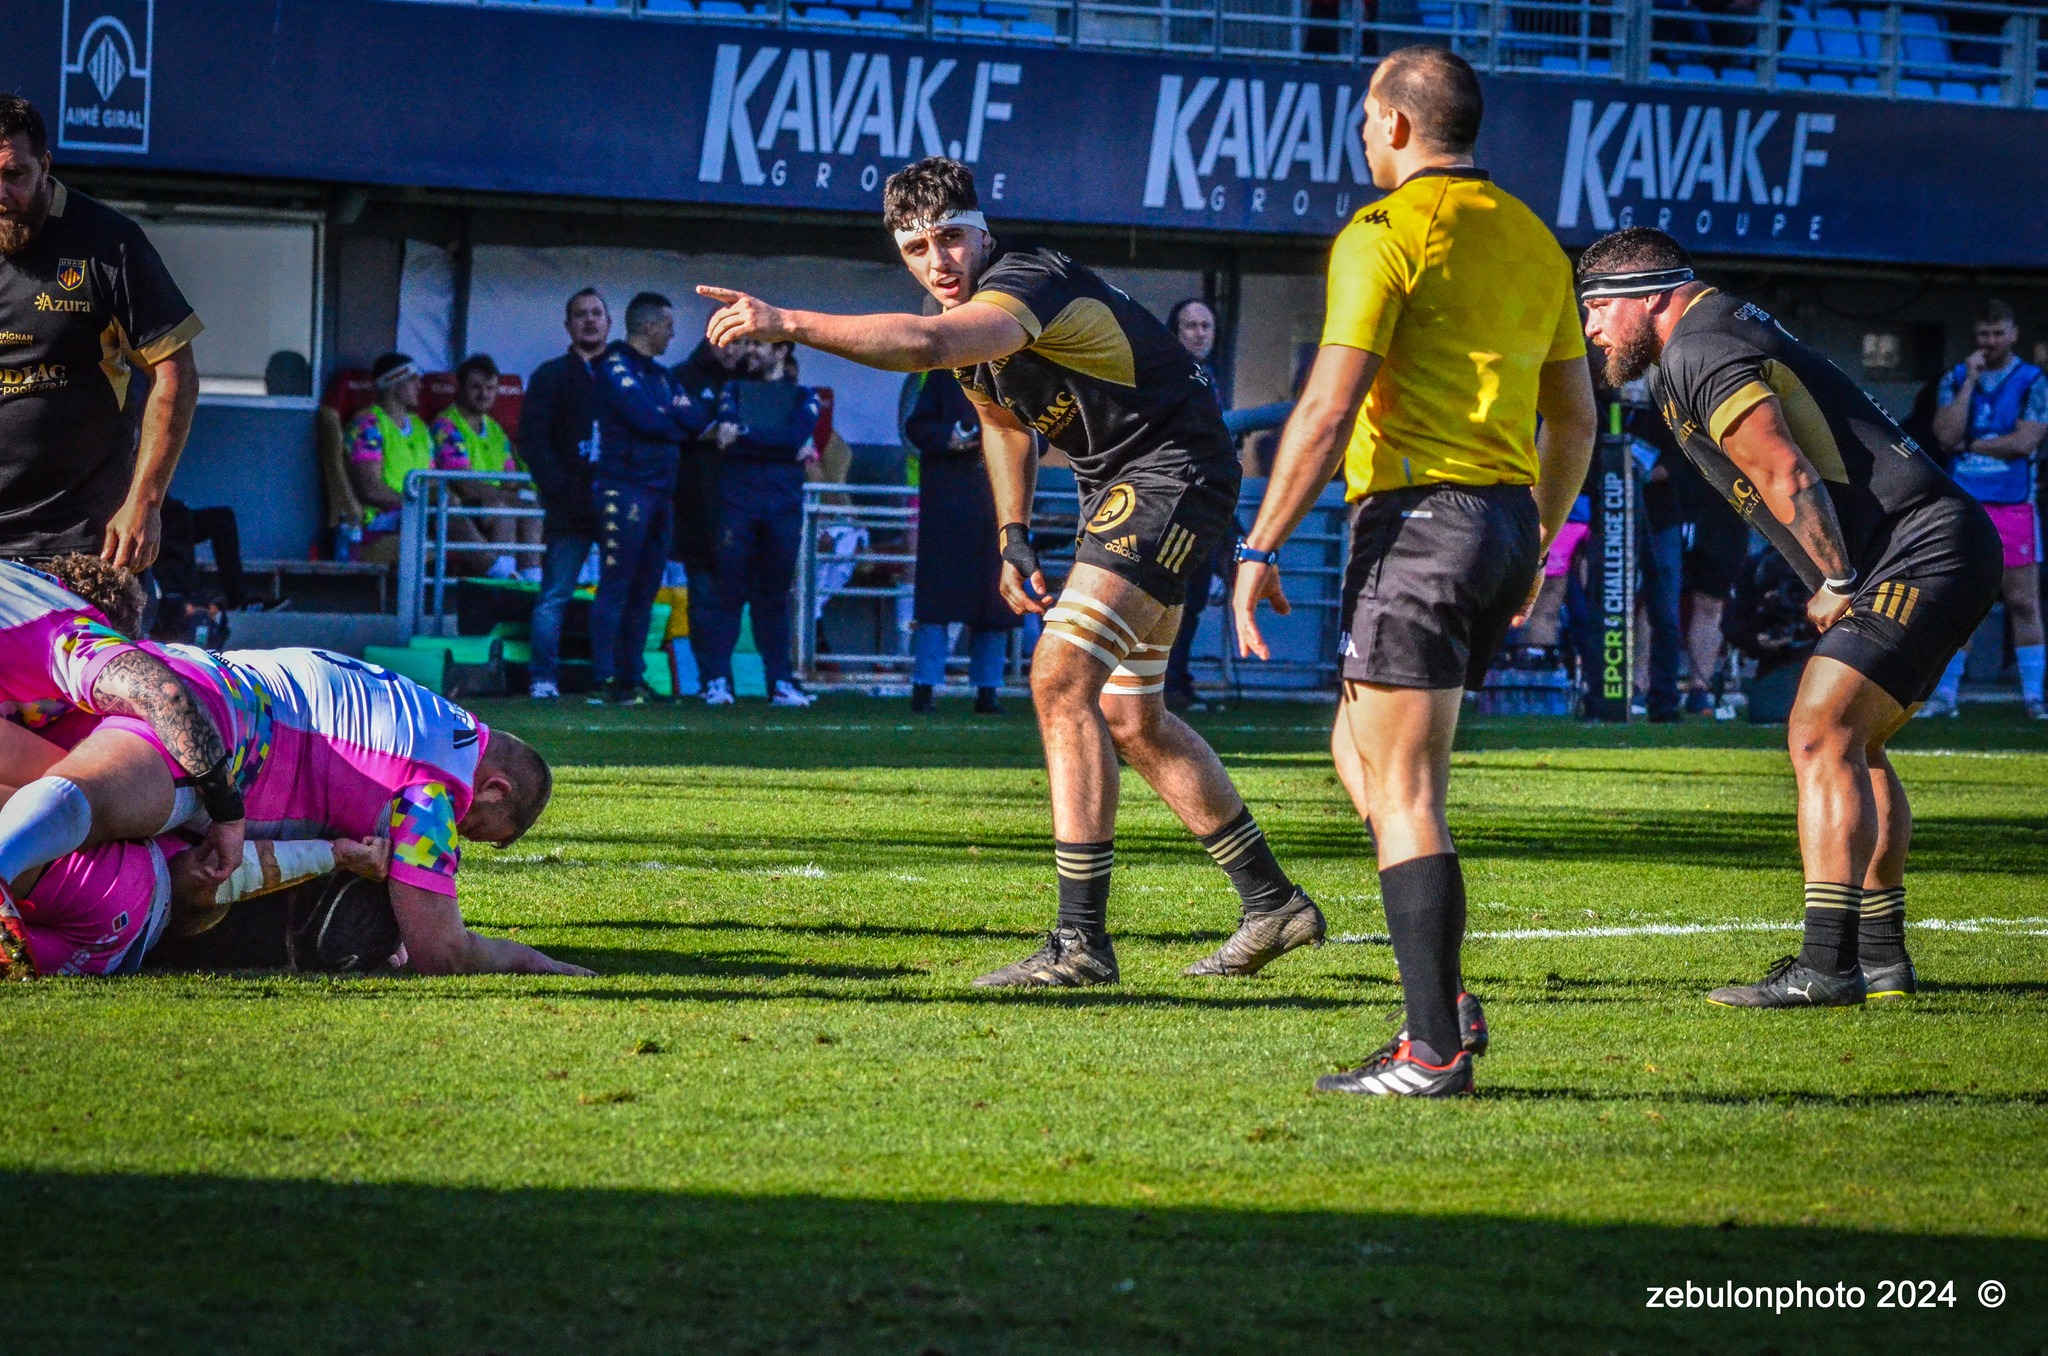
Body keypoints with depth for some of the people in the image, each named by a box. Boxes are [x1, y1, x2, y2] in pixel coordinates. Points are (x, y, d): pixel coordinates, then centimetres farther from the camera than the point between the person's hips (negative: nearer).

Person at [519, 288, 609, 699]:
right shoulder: (551, 376, 10)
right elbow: (532, 440, 3)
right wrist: (558, 490, -8)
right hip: (571, 510, -2)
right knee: (554, 596, -4)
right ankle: (543, 678, -3)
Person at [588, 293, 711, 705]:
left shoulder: (660, 375, 21)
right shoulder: (616, 368, -5)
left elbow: (698, 418, 9)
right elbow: (647, 419, -17)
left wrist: (670, 412, -10)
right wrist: (681, 426, 2)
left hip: (660, 490, 8)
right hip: (624, 488, -8)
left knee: (645, 590, 8)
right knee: (616, 586, -9)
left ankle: (633, 677, 11)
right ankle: (605, 680, -11)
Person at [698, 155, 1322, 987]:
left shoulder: (1026, 283, -24)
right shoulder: (975, 320, 7)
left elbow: (929, 345, -44)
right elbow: (1002, 413, 27)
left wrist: (789, 323, -50)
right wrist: (1013, 537, 16)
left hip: (1172, 472, -11)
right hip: (1118, 487, 11)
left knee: (1063, 679, -20)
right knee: (1128, 719, 15)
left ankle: (1080, 941, -20)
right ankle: (1272, 904, 29)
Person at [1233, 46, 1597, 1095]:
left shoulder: (1384, 234, -9)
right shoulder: (1532, 239, 15)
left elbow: (1328, 409, -15)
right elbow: (1575, 418, 19)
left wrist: (1260, 547, -11)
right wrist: (1536, 544, 30)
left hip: (1417, 513, -8)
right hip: (1506, 514, 8)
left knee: (1402, 792, -6)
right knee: (1360, 748, 20)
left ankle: (1436, 1050, -10)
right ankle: (1438, 997, 11)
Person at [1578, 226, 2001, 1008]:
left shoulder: (1699, 353, -11)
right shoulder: (1722, 331, 21)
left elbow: (1788, 477, -20)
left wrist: (1837, 583, -12)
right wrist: (1840, 586, 16)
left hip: (1919, 556, -11)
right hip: (1946, 551, 11)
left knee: (1822, 739, -15)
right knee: (1851, 747, 18)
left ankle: (1827, 967, -21)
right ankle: (1881, 958, 22)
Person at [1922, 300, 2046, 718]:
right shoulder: (1954, 380, 9)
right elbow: (1948, 435, -6)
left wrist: (1970, 444, -5)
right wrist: (1970, 380, -8)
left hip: (2014, 507, -2)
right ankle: (1944, 692, 6)